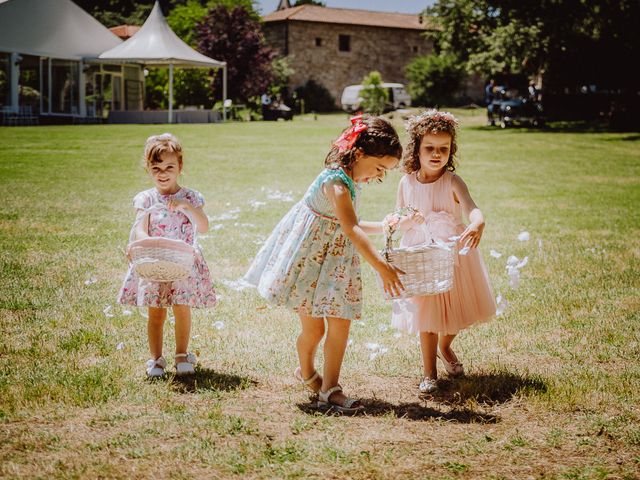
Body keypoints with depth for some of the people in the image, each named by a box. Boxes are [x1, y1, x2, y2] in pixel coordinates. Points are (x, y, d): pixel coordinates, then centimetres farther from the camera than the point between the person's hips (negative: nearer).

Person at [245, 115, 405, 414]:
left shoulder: (350, 181, 6)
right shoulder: (337, 183, -25)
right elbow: (352, 231, -37)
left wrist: (384, 227, 11)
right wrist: (381, 267, -45)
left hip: (334, 262, 8)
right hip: (308, 260, -8)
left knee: (340, 324, -1)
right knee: (313, 328, 2)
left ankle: (329, 389, 4)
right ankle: (306, 372, 32)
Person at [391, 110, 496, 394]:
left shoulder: (452, 182, -15)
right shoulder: (407, 183, -4)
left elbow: (472, 209, -31)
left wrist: (477, 224, -53)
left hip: (453, 252, -1)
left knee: (454, 306, 15)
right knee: (426, 312, 1)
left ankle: (444, 347, 47)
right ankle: (429, 372, 13)